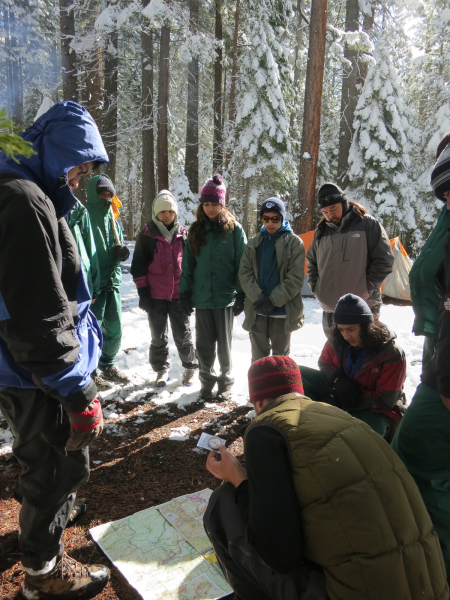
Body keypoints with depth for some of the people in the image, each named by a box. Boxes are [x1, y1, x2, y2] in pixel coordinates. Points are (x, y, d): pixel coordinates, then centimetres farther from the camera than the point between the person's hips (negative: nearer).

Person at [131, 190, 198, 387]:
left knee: (183, 334, 8)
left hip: (179, 294, 1)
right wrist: (142, 292, -5)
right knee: (158, 336, 10)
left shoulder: (183, 234, 5)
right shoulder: (147, 235, 0)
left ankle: (190, 367, 24)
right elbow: (138, 265, 0)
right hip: (155, 295, 0)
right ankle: (161, 370, 24)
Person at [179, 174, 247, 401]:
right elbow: (187, 264, 9)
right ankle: (207, 380, 27)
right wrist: (184, 293, 4)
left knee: (224, 343, 8)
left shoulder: (234, 229, -2)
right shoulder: (196, 230, 7)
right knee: (204, 343, 9)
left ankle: (226, 380, 27)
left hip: (225, 297, -3)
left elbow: (241, 264, -3)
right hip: (201, 297, 3)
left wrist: (241, 295, -7)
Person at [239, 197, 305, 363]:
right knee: (258, 357, 14)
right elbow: (245, 273, 1)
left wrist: (273, 301, -15)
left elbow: (295, 278, -10)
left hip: (283, 312, -3)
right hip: (257, 312, 3)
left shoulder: (294, 242, -3)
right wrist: (258, 298, -13)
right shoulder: (254, 242, 7)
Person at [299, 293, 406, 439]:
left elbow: (385, 400, -19)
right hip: (342, 397, 5)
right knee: (299, 375, -13)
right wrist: (338, 380, -16)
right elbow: (325, 363, 9)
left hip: (376, 411, -5)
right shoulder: (337, 340, -9)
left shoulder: (392, 354, -21)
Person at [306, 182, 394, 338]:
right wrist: (316, 287, 8)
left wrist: (366, 288, -10)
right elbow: (311, 262, 21)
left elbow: (384, 261, -5)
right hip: (330, 310, 5)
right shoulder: (321, 231, 10)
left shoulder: (368, 224, -4)